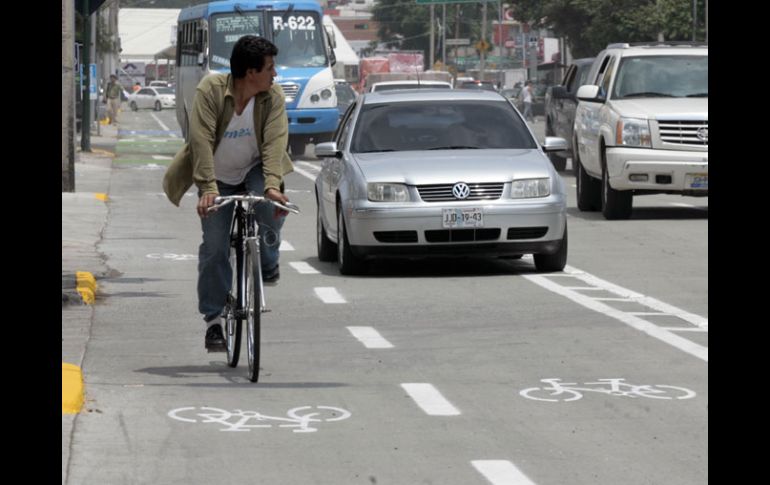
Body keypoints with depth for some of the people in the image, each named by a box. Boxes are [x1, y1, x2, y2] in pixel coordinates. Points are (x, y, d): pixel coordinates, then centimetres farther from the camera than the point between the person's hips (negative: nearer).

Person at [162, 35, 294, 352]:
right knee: (214, 247, -8)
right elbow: (202, 141, -30)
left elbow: (275, 142, -26)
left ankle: (267, 265, -6)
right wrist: (208, 188, -40)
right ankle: (214, 320, 2)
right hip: (218, 177, -1)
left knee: (271, 205, -32)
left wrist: (272, 184, -43)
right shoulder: (210, 91, -23)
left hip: (254, 170, 1)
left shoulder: (273, 97, -16)